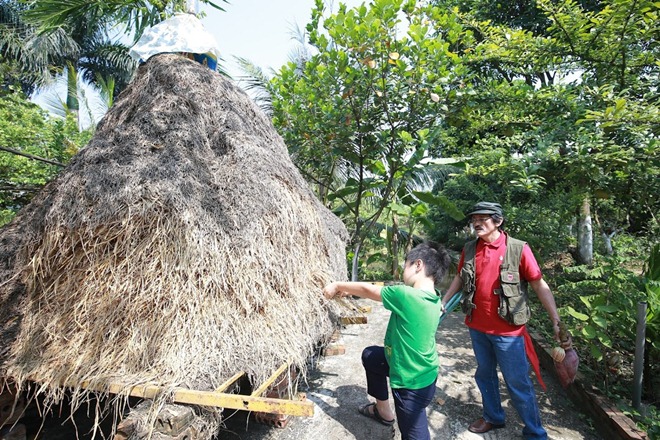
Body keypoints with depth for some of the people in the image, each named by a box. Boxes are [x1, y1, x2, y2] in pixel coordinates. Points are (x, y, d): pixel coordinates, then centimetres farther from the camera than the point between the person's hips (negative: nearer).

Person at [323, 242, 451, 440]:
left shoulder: (406, 295, -31)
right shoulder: (433, 299, -5)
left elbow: (367, 290, -15)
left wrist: (338, 286, 1)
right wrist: (348, 290, 9)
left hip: (413, 383, -9)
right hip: (422, 370, 9)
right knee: (370, 355, 24)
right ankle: (383, 410, 41)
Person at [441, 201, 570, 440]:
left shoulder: (518, 249, -13)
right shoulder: (469, 249, -1)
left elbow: (540, 286, -9)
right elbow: (460, 278, 12)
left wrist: (556, 321, -14)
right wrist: (443, 302, 11)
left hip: (508, 330, -4)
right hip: (477, 327, 5)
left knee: (518, 383, 7)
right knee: (485, 374, 21)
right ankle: (492, 417, 43)